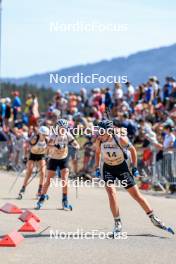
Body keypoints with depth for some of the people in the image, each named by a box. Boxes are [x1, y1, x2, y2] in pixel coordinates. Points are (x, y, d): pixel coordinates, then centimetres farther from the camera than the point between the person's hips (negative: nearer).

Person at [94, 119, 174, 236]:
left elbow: (132, 149, -7)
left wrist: (134, 167, -4)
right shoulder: (99, 141, -18)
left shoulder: (120, 139, -25)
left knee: (136, 194, 2)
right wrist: (97, 168, 2)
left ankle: (153, 218, 16)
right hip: (108, 168, 1)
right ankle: (118, 224, -12)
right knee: (111, 192, -21)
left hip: (122, 167, -1)